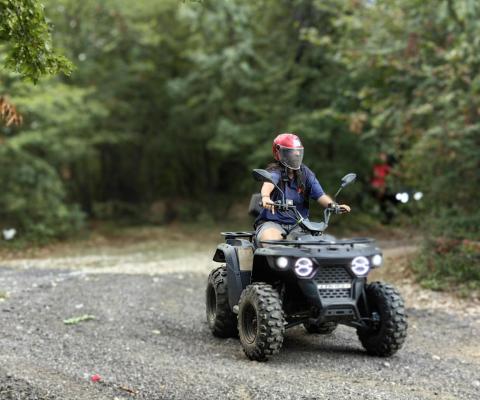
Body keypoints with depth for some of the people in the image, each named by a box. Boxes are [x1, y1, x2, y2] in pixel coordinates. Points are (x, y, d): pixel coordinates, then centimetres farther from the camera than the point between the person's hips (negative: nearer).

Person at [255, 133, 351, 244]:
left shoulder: (305, 173, 8)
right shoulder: (275, 171, -7)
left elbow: (320, 195, -1)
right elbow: (269, 183, -31)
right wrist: (265, 197, -55)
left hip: (298, 224, 5)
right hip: (272, 222, -5)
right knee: (271, 243, -34)